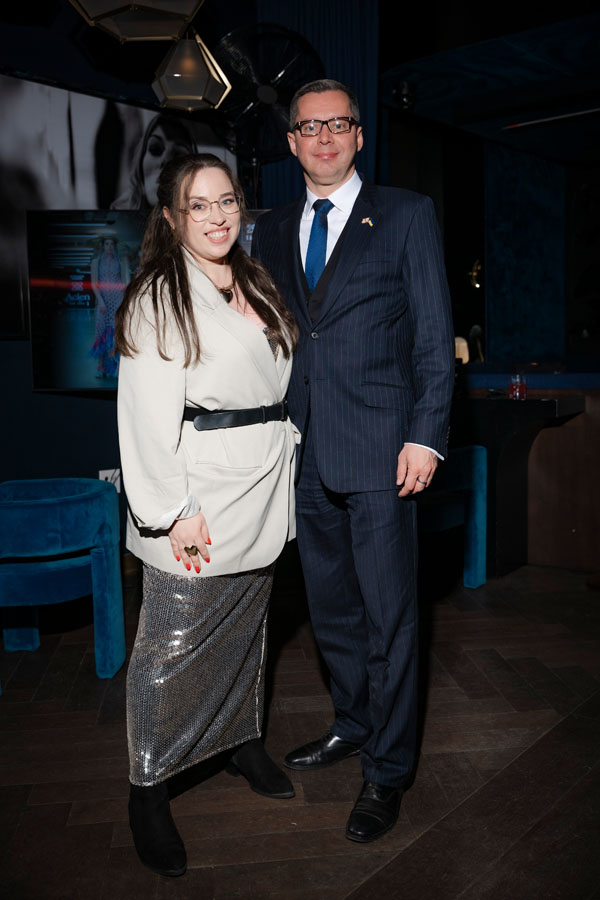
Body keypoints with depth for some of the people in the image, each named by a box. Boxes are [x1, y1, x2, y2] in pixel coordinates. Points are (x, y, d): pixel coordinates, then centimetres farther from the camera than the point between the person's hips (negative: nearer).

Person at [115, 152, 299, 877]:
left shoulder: (258, 286, 13)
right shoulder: (157, 298, -9)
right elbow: (149, 416, -15)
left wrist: (284, 442, 14)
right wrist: (173, 511, -19)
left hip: (263, 486, 7)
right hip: (200, 494, -7)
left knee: (246, 624, 19)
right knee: (174, 643, -1)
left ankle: (242, 742, 38)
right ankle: (148, 794, 16)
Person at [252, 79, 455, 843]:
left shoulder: (406, 215, 2)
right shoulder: (273, 230, 14)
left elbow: (434, 333, -3)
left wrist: (426, 437, -11)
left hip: (378, 451, -4)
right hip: (304, 453, 5)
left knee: (388, 616, 3)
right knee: (330, 609, 17)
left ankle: (386, 772, 19)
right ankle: (353, 725, 38)